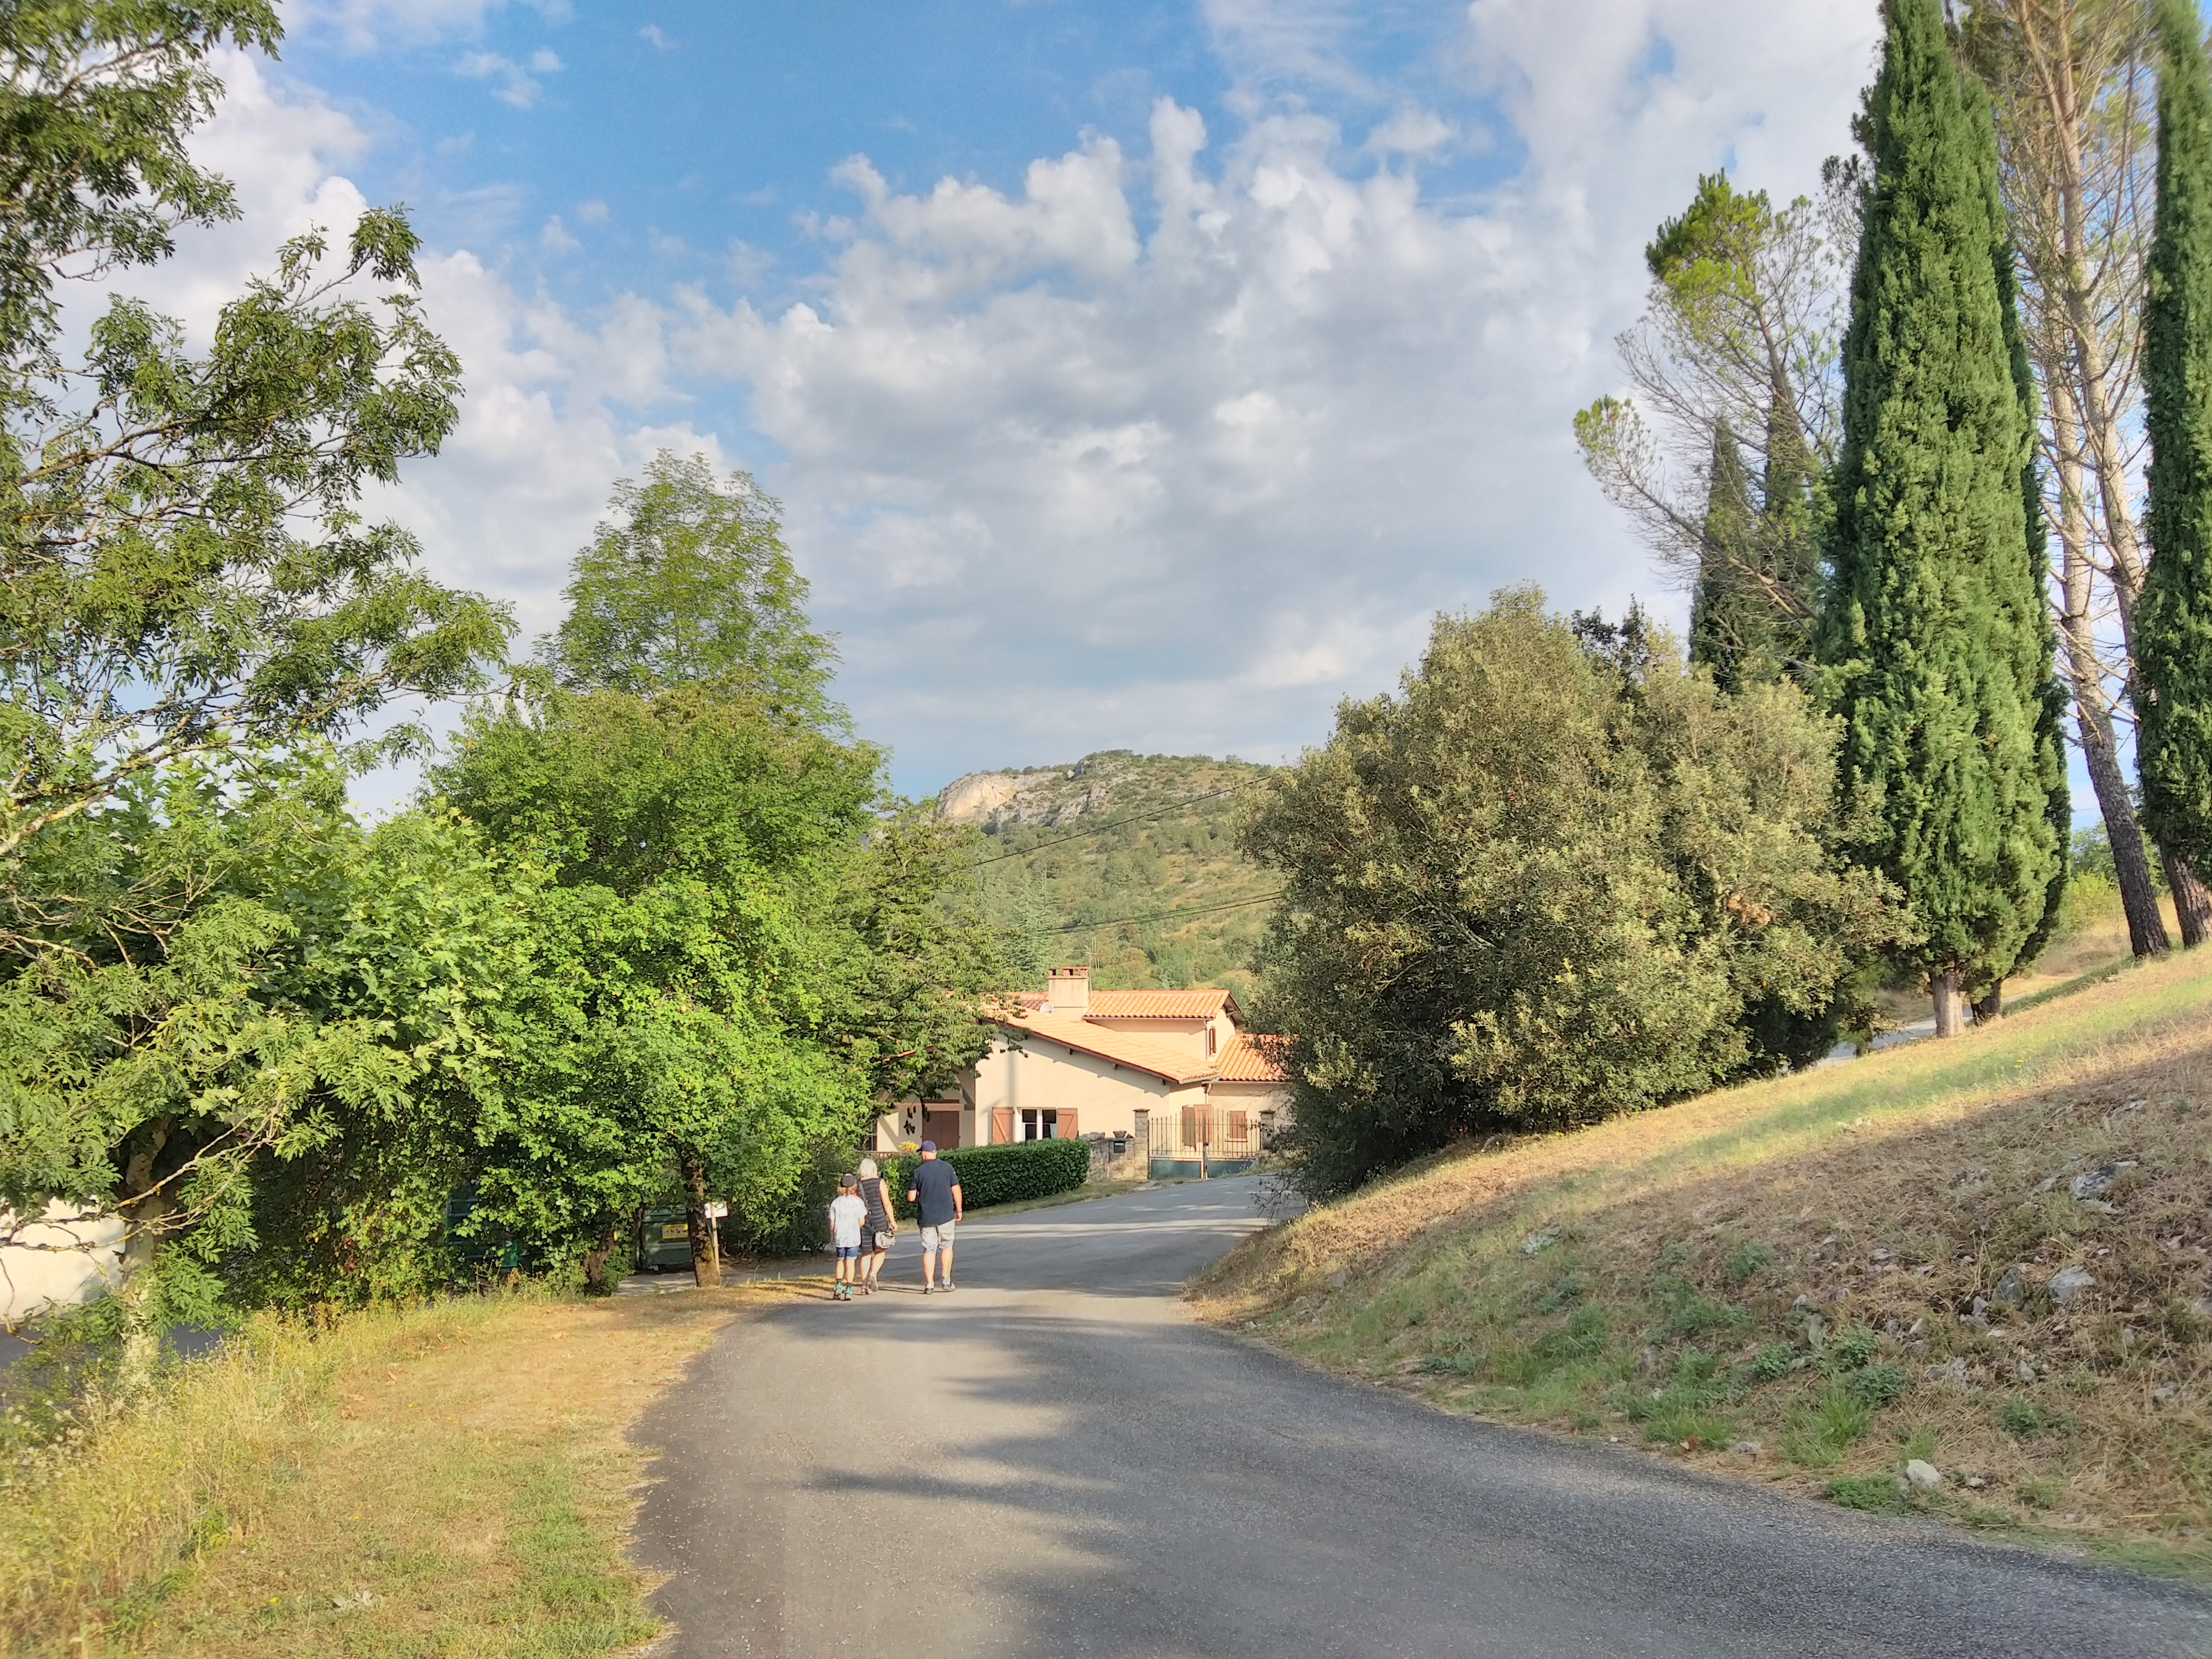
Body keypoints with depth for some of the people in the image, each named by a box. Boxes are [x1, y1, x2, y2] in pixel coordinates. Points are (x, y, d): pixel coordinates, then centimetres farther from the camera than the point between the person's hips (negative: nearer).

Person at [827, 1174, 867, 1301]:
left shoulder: (835, 1203, 1)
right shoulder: (858, 1202, -4)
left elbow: (832, 1222, 4)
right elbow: (862, 1222, -3)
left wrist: (832, 1236, 18)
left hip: (839, 1237, 2)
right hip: (853, 1237, -2)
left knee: (841, 1260, 17)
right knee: (850, 1261, 1)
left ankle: (839, 1285, 4)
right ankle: (848, 1289, -2)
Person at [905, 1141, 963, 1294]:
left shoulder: (918, 1172, -4)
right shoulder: (948, 1168, -2)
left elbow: (911, 1198, -3)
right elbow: (956, 1190, -2)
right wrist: (959, 1210, 9)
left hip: (926, 1217, -1)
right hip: (946, 1215, 1)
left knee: (929, 1250, 5)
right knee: (947, 1246, 16)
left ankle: (929, 1284, 2)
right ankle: (947, 1279, 11)